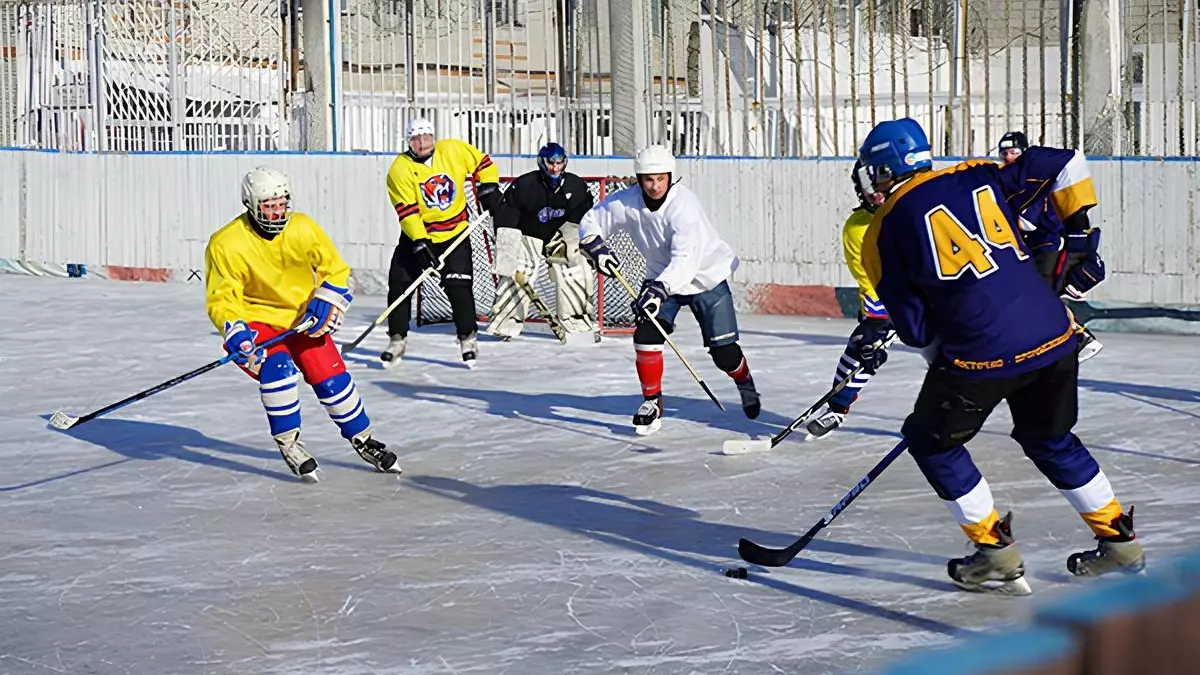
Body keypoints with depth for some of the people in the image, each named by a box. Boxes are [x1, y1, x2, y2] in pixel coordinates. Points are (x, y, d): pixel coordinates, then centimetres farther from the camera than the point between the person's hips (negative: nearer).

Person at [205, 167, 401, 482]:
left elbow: (335, 269, 3)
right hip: (255, 323, -3)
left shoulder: (304, 228, -10)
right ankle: (288, 443, -13)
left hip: (302, 318, 3)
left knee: (331, 376, -6)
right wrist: (236, 334, -35)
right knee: (278, 367, -30)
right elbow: (221, 300, -18)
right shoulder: (226, 244, -20)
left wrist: (326, 302, -14)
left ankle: (363, 440, 16)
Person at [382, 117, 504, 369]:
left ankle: (468, 338, 2)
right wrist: (420, 244, -28)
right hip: (417, 235, 0)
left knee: (459, 286, -10)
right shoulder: (400, 170, -15)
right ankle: (397, 340, 11)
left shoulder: (455, 150, -9)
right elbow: (407, 211, -20)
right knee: (399, 285, -3)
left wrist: (488, 189, -5)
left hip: (455, 233, 0)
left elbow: (482, 164, 7)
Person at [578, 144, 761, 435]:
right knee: (647, 334, -14)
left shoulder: (684, 204, -32)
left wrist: (659, 290, -55)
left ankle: (746, 385, 28)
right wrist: (596, 247, -19)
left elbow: (686, 259, -42)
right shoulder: (626, 202, -16)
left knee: (723, 350, -5)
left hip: (705, 276, -4)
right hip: (661, 277, 4)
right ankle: (653, 403, 4)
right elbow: (591, 221, 1)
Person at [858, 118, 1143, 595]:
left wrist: (941, 358, 23)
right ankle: (1119, 541, 32)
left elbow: (913, 328, 7)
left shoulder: (884, 231, 6)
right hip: (1054, 336, 5)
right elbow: (1064, 163, 11)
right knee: (1050, 439, 28)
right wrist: (1078, 229, 22)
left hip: (983, 352, -5)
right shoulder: (976, 177, 14)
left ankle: (997, 556, 15)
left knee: (932, 439, 17)